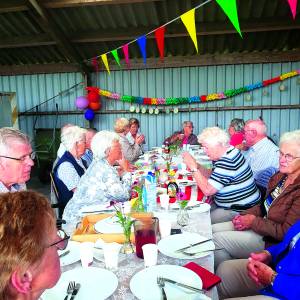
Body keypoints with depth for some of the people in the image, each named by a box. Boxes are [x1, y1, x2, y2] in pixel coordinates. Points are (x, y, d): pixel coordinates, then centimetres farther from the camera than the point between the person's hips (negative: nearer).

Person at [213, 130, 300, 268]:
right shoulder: (280, 176, 3)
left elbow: (286, 233, -23)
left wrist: (253, 221, -16)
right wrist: (245, 215, -2)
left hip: (271, 241, -9)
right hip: (263, 224, 9)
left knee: (217, 239, -15)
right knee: (211, 230, 3)